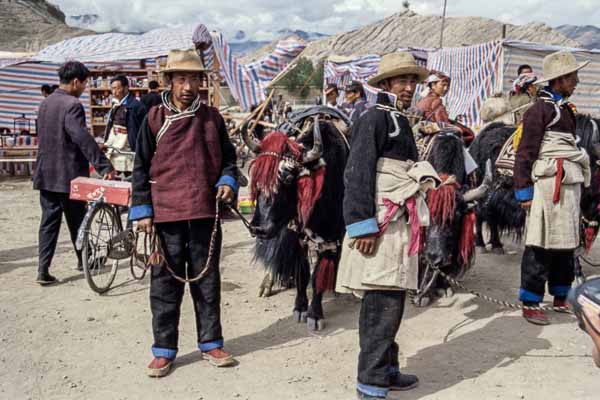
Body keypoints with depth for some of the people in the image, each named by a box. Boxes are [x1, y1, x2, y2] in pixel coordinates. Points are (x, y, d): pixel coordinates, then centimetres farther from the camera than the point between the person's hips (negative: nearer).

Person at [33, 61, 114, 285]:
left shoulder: (45, 103, 12)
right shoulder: (72, 105, -16)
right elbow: (83, 138, -27)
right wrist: (104, 166, -29)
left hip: (46, 174, 7)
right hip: (68, 175, -7)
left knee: (49, 222, 7)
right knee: (76, 221, 10)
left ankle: (43, 270, 1)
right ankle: (84, 261, 26)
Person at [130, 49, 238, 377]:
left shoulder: (211, 117, 8)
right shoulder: (155, 118, 1)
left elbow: (227, 156, 17)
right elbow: (142, 166, 2)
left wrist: (227, 181, -3)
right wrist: (142, 210, -3)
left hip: (205, 211, 2)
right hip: (166, 213, -2)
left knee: (207, 279, 11)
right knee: (166, 282, 6)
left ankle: (210, 343, 23)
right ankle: (164, 349, 17)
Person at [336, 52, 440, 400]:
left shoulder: (400, 122, 20)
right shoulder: (374, 118, -8)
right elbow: (359, 173, -16)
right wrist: (363, 224, -21)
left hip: (399, 225, 10)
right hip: (380, 226, -9)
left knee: (390, 300, 14)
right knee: (383, 303, -10)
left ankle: (385, 369, 25)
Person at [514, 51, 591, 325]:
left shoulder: (566, 108, 18)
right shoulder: (540, 109, -9)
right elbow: (525, 153, -12)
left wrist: (581, 179, 21)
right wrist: (524, 191, -15)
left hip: (571, 184, 9)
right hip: (549, 182, -9)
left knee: (566, 242, 15)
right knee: (541, 244, -5)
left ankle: (560, 298, 28)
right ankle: (530, 304, 2)